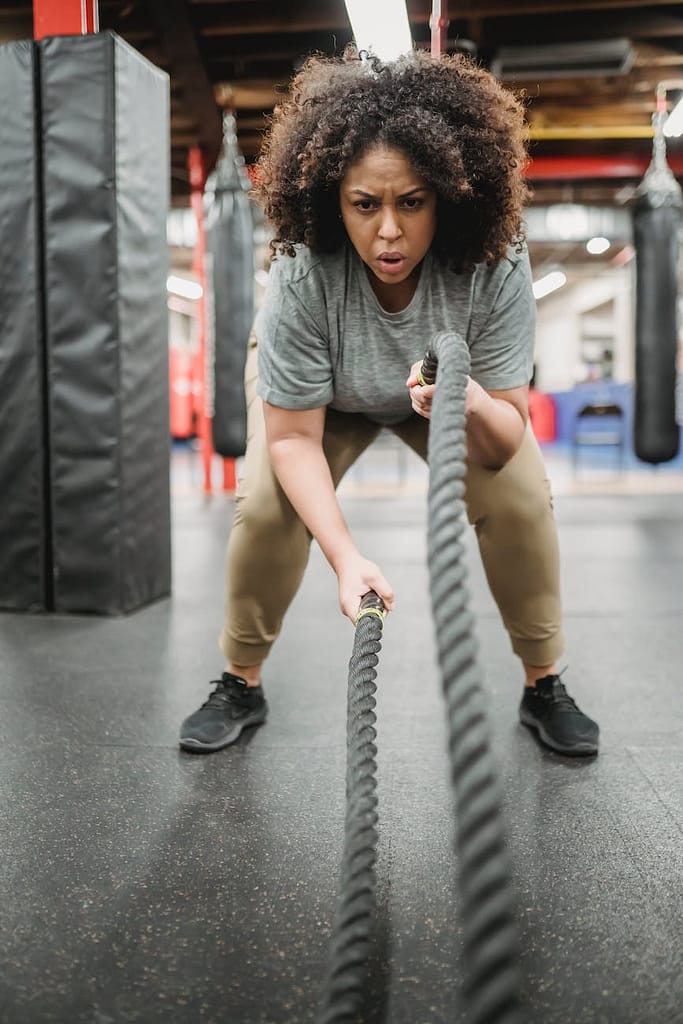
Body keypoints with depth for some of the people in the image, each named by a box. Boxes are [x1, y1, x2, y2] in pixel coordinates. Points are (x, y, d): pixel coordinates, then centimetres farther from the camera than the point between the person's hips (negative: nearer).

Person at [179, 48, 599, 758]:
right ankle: (241, 686, 5)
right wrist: (346, 556, -42)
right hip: (318, 392, 0)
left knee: (520, 498, -18)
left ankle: (544, 687, 5)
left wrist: (471, 404, -54)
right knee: (264, 504, -20)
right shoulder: (303, 274, -37)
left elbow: (505, 442, -30)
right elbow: (293, 437, -30)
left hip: (461, 391, 1)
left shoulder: (494, 266, -34)